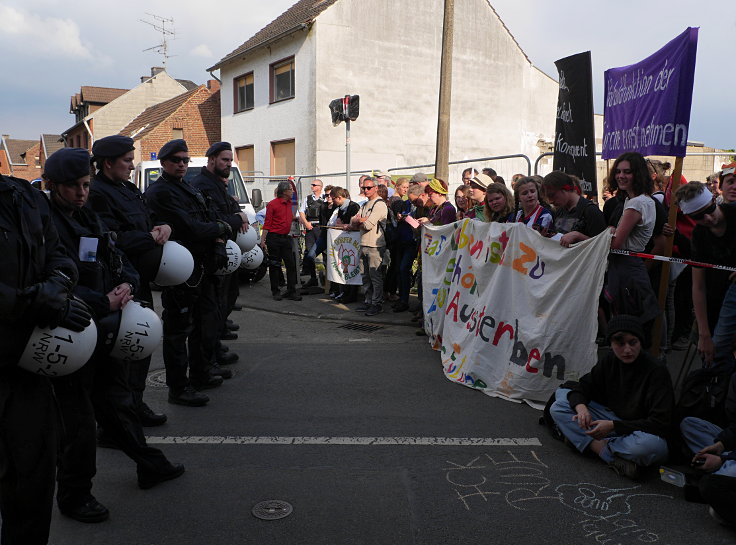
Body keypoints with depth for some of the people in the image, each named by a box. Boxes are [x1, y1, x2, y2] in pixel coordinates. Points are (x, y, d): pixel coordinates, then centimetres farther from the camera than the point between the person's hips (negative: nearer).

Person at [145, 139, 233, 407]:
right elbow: (190, 229, -21)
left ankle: (200, 375, 35)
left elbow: (209, 219, 17)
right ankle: (178, 388, 9)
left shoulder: (190, 189, 17)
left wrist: (218, 242, -4)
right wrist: (222, 229, -7)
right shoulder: (160, 192, -14)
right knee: (179, 329, -1)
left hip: (201, 268, 10)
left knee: (206, 323, 19)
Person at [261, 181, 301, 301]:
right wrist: (263, 240, -12)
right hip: (274, 238, -6)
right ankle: (275, 292, 12)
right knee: (274, 265, 3)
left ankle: (291, 291, 7)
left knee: (291, 264, 1)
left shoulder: (289, 203, 11)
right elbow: (267, 223, -10)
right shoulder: (272, 204, -8)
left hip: (286, 237, 6)